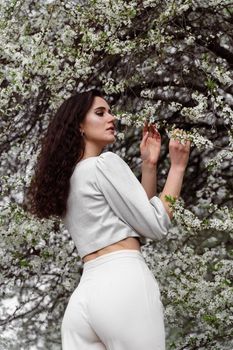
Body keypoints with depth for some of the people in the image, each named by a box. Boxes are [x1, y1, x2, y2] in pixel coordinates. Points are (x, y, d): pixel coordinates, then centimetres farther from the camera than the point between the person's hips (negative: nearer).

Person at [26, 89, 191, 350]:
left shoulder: (68, 181, 25)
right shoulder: (106, 162, 0)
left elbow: (136, 218, 25)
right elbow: (155, 225, 0)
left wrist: (149, 164, 20)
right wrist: (178, 167, 8)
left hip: (83, 296, 8)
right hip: (124, 285, -8)